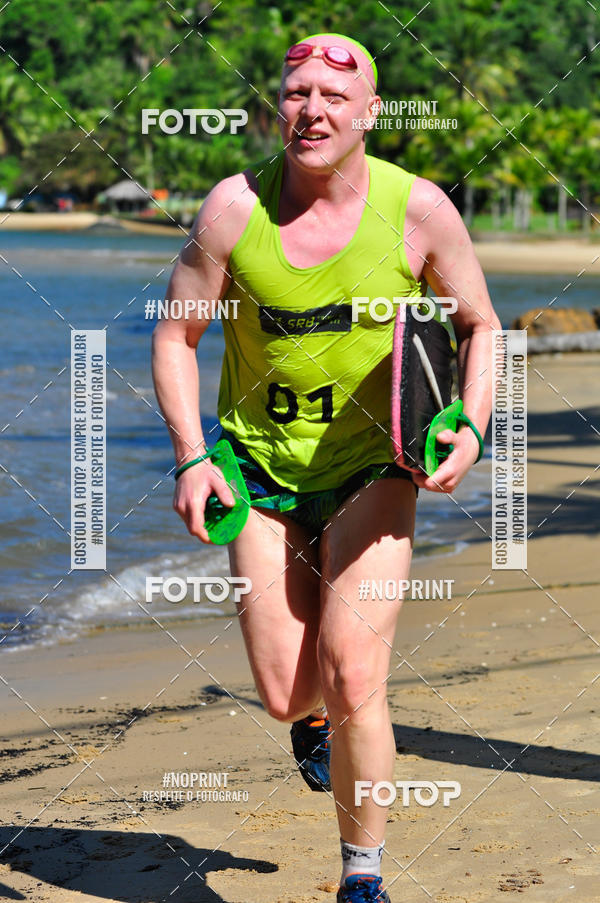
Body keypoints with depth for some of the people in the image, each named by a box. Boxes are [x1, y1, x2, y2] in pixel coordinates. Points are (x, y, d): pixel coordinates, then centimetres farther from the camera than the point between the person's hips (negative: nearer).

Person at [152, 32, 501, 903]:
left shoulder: (419, 209, -12)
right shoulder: (233, 209, -11)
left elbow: (479, 325, 3)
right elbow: (175, 336, 0)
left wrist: (471, 426, -14)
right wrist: (191, 460, -12)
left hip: (373, 470, -1)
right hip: (261, 470, 1)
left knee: (353, 680, -15)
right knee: (285, 694, 2)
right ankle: (317, 715, 43)